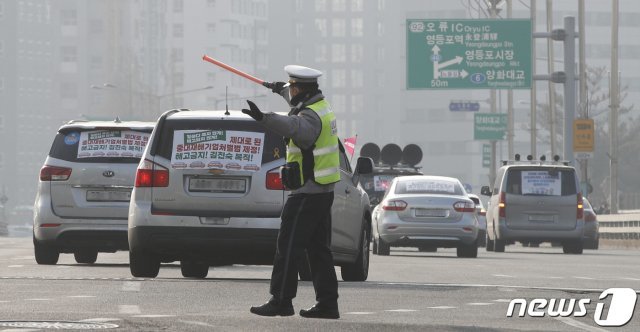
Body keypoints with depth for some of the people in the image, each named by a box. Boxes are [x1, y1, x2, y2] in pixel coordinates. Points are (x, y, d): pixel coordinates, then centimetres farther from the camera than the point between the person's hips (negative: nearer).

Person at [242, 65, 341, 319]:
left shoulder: (311, 115, -20)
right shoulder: (320, 105, 12)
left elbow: (295, 127, -45)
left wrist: (264, 118, -56)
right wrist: (281, 90, 53)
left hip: (307, 192, -10)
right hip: (323, 191, 10)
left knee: (288, 246, -7)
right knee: (318, 249, 11)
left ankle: (281, 300, -6)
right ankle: (327, 303, 11)